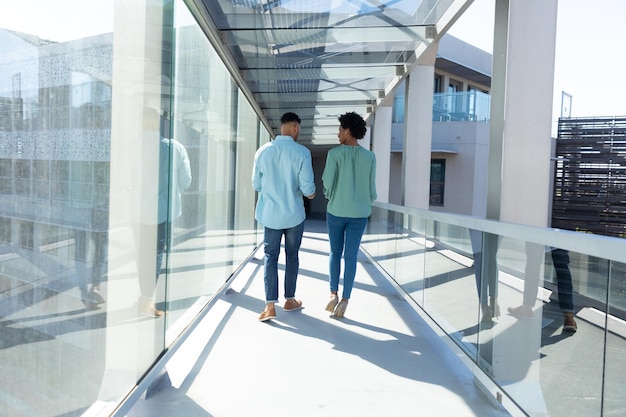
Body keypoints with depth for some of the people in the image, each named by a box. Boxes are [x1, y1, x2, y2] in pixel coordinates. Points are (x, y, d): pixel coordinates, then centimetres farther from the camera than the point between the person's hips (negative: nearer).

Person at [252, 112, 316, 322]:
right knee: (292, 256, 14)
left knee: (270, 256, 8)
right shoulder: (302, 152, -13)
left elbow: (256, 184, 3)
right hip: (294, 214, -2)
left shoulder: (263, 151, -4)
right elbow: (307, 187, -13)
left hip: (270, 214, 2)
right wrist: (311, 194, 10)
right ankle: (289, 300, 26)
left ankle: (270, 305, 2)